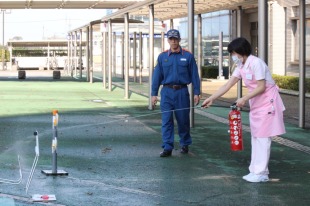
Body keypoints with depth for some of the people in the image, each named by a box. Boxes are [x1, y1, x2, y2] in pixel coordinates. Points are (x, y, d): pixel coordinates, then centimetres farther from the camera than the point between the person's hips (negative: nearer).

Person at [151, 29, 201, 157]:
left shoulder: (188, 56, 2)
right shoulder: (162, 57, 6)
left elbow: (194, 75, 2)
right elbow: (157, 75, 7)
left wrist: (196, 92, -2)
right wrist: (154, 93, 3)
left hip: (182, 92, -1)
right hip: (167, 92, 1)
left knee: (183, 120, 7)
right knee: (166, 121, -3)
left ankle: (185, 144, 24)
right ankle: (167, 148, -1)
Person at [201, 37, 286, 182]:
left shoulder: (255, 63, -19)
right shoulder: (241, 67, 7)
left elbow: (261, 87, -21)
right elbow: (228, 85, 6)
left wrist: (245, 98, -21)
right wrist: (211, 99, 1)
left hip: (267, 103, -9)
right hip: (256, 105, 9)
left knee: (262, 137, -7)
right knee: (256, 138, 10)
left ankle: (261, 173, -4)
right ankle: (256, 170, 15)